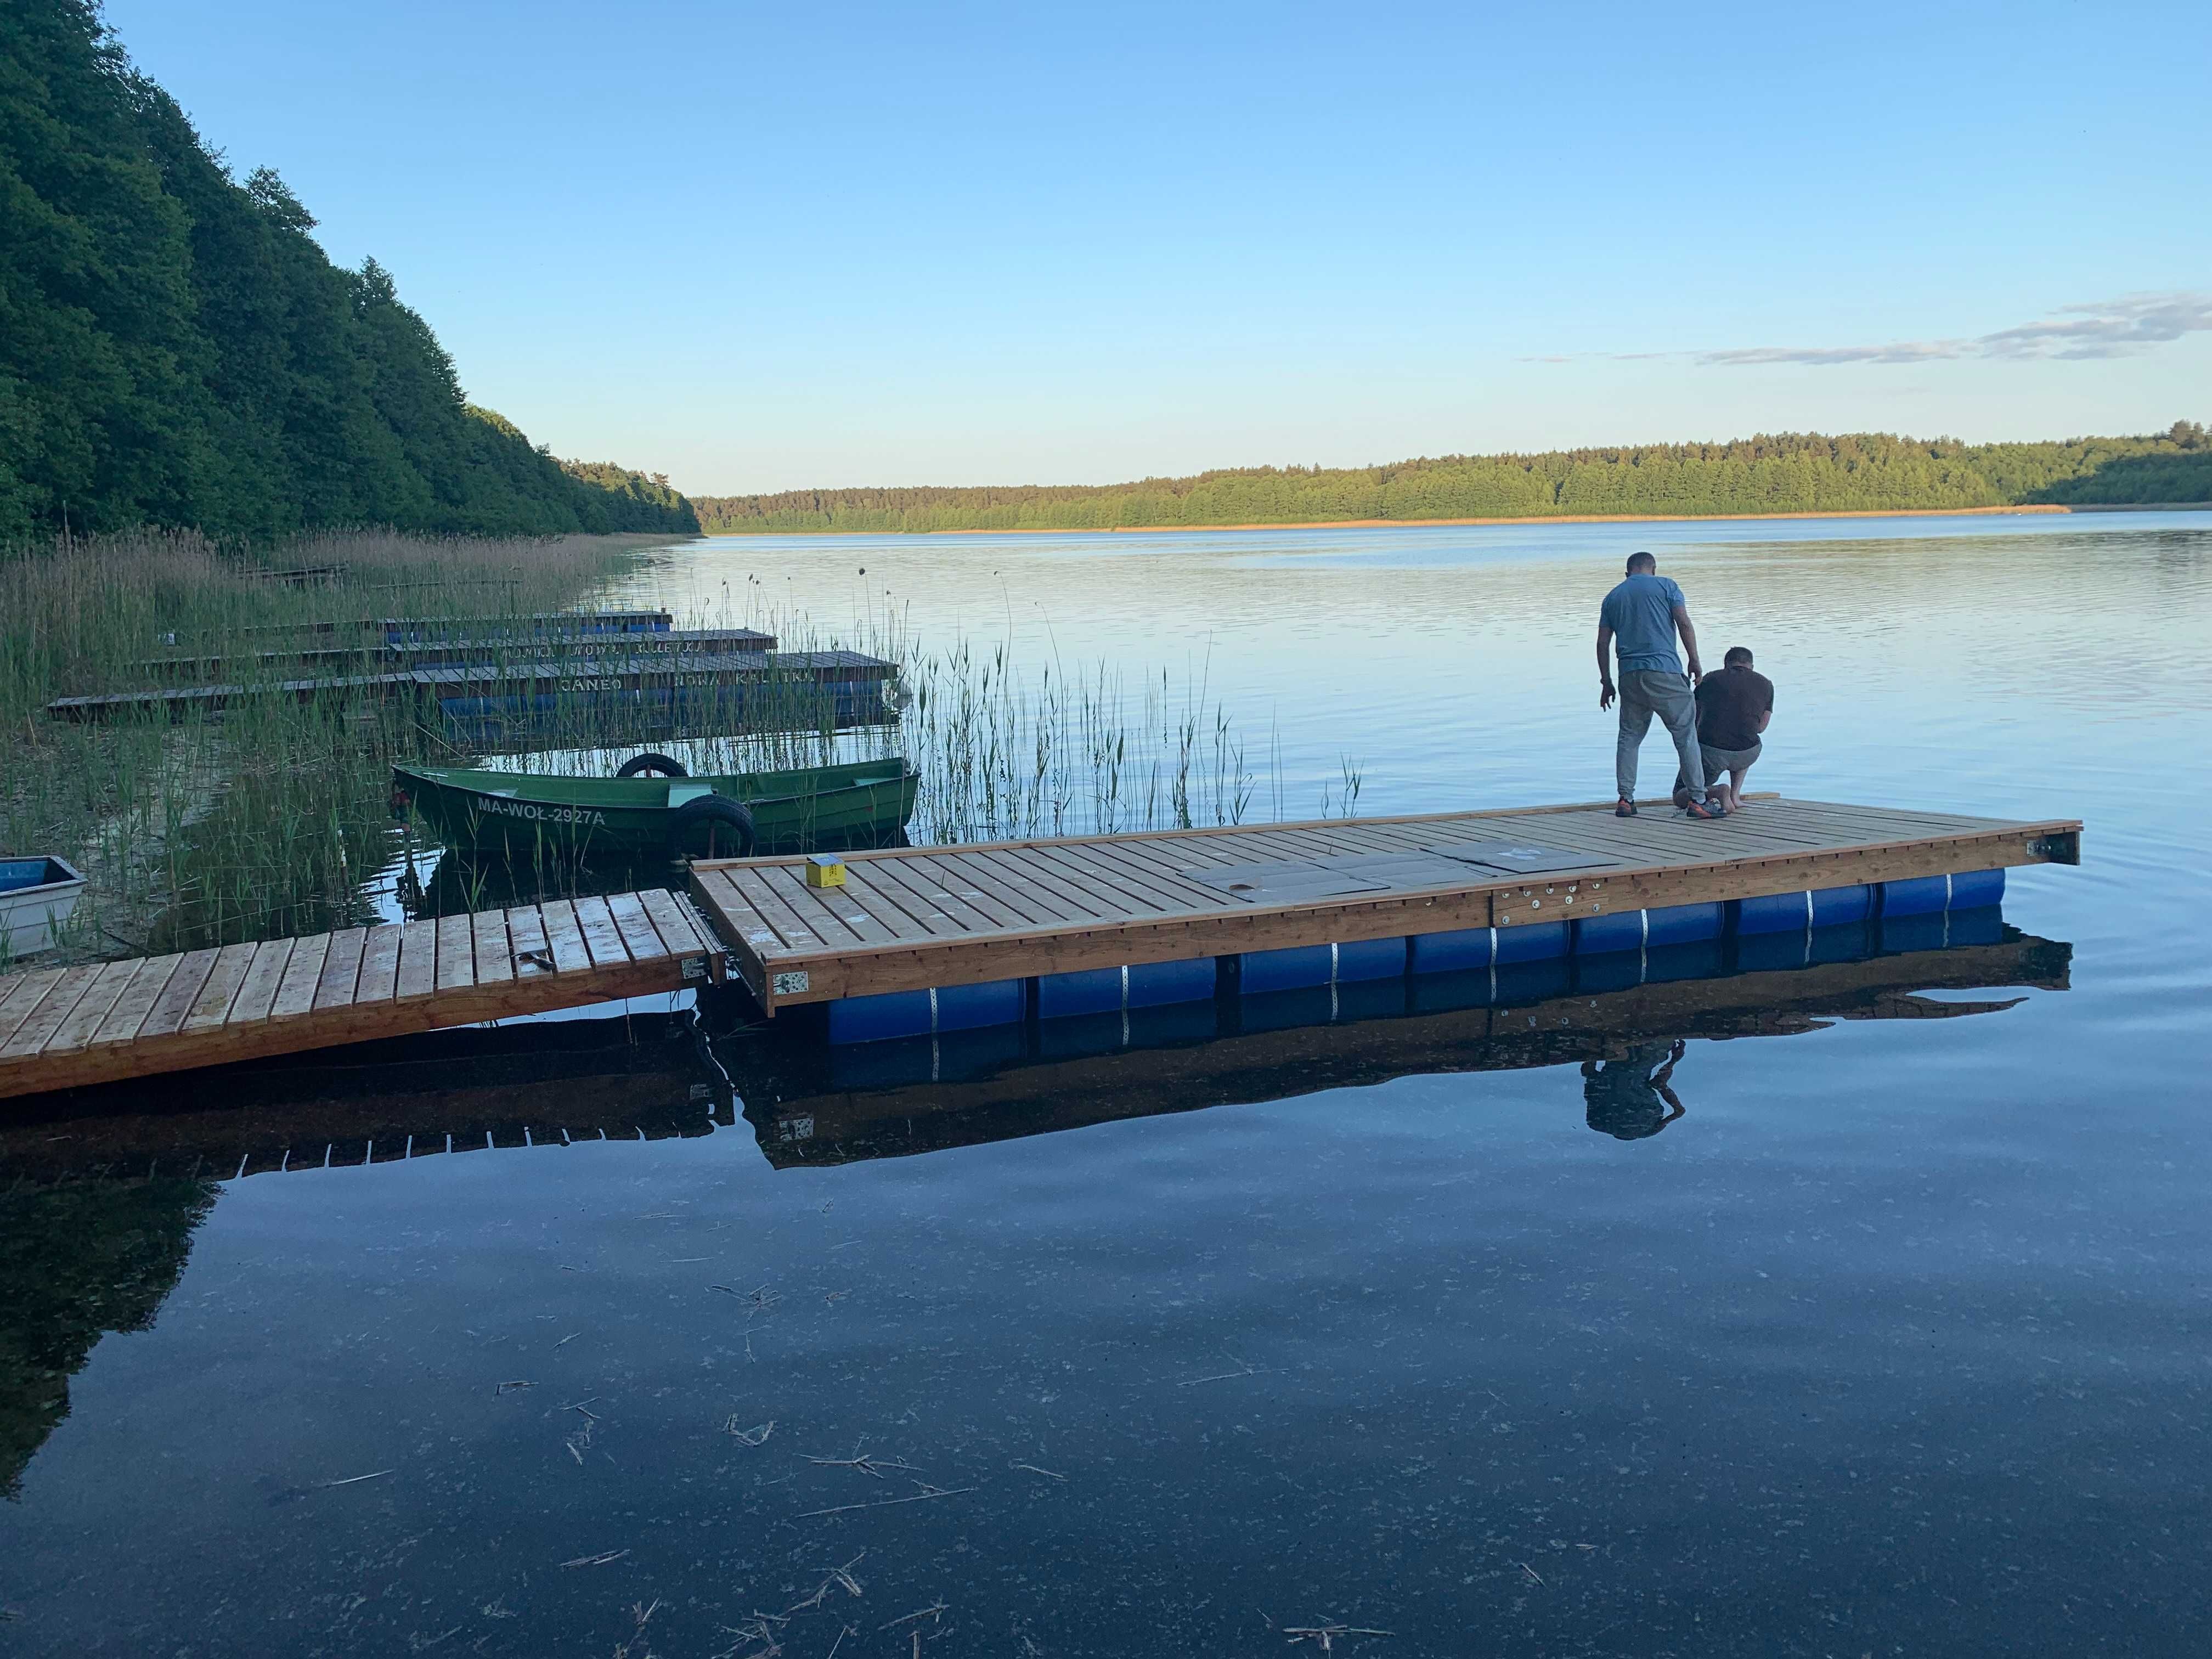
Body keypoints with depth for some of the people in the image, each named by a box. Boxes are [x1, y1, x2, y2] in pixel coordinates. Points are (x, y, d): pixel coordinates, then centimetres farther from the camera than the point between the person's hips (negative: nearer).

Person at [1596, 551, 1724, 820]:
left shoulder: (1612, 597, 17)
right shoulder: (1665, 586, 7)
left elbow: (1603, 643, 14)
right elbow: (1684, 624, -3)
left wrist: (1606, 683, 19)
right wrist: (1695, 662, 4)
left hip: (1629, 675, 4)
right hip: (1664, 672, -4)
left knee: (1629, 737, 13)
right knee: (1686, 733, 1)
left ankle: (1625, 800, 8)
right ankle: (1697, 800, -2)